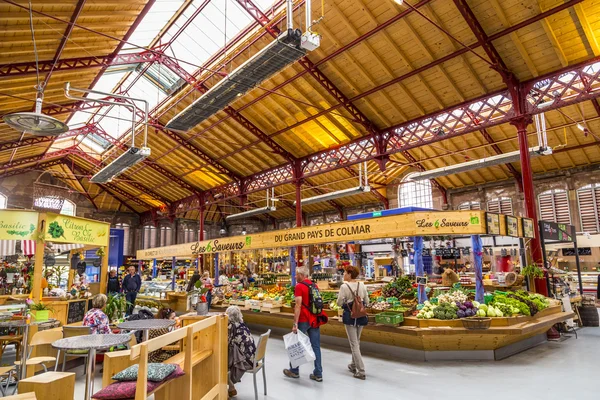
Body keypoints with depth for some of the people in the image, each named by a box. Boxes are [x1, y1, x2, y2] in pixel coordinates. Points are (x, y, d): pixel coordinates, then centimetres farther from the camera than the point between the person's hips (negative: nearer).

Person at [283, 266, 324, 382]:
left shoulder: (299, 286, -12)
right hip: (315, 319, 6)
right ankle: (318, 374, 10)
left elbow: (298, 306, -18)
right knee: (316, 346, 8)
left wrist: (295, 323, -18)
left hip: (304, 320, -6)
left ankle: (294, 371, 22)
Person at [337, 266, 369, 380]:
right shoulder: (362, 286, -1)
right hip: (361, 316, 5)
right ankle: (354, 365, 36)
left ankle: (361, 371, -1)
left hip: (349, 316, -5)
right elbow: (367, 302, 5)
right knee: (356, 342, 21)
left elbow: (339, 303, -9)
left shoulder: (344, 287, -14)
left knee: (354, 344, 2)